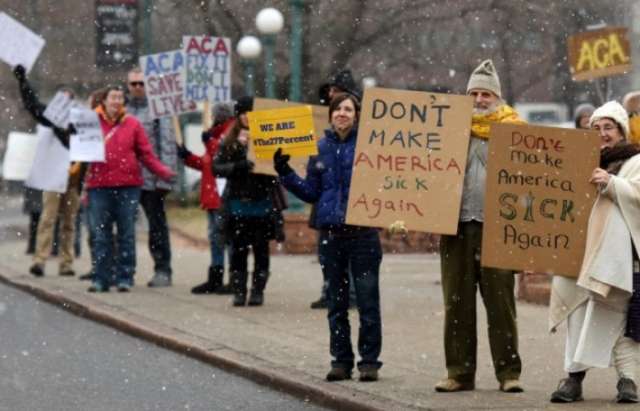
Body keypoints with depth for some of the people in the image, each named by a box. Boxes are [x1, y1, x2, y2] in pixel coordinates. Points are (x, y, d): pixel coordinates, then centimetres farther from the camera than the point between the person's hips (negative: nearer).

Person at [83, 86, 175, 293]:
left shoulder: (132, 124, 4)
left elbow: (146, 154, 3)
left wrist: (163, 171, -9)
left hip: (128, 185, 0)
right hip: (99, 185, 0)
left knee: (126, 234, 3)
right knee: (100, 234, 3)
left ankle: (125, 277, 9)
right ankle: (101, 279, 7)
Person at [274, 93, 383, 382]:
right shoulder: (321, 148, 10)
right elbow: (311, 192, 13)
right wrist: (285, 174, 5)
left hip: (363, 233, -4)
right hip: (330, 234, 4)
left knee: (367, 300, -3)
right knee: (336, 303, 10)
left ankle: (369, 361, 4)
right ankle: (341, 360, 17)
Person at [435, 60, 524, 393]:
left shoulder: (512, 128, 8)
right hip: (456, 225, 3)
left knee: (500, 303, -3)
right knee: (457, 303, 4)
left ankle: (509, 372, 1)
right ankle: (459, 372, 10)